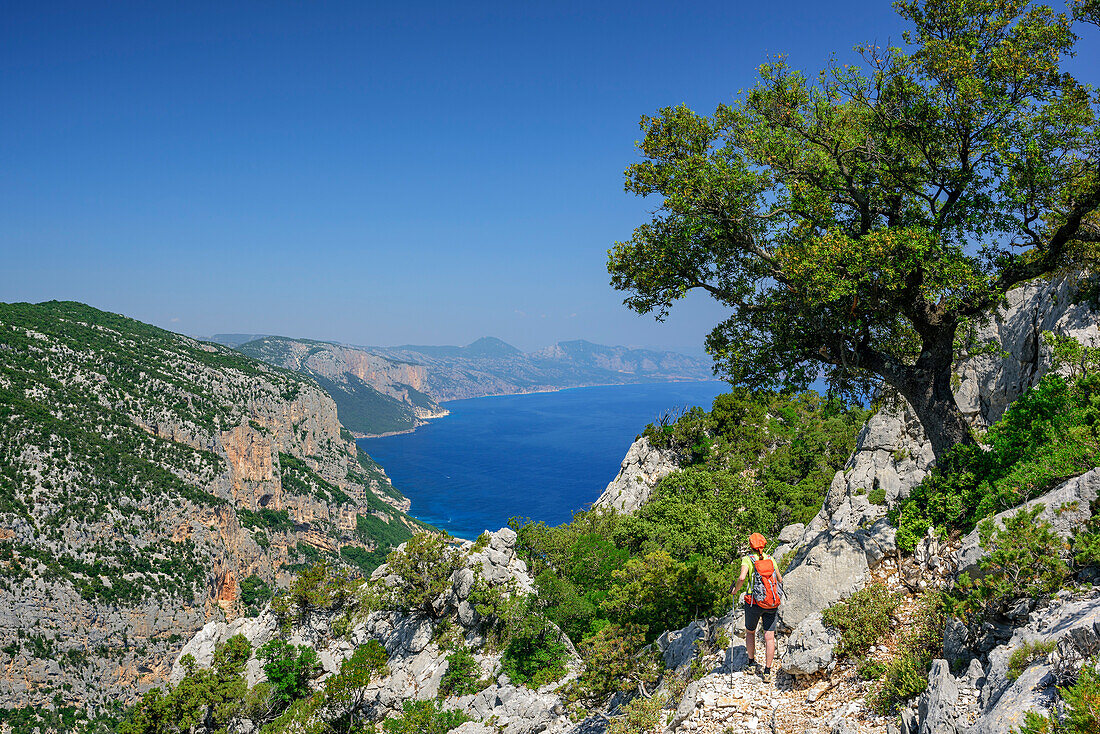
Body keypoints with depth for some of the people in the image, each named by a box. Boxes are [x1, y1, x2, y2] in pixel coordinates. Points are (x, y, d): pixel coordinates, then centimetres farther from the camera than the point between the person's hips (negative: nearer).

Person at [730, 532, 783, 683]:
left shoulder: (748, 559, -6)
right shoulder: (770, 559, 6)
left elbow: (742, 578, -21)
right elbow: (780, 579, 14)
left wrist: (735, 590, -4)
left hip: (754, 603, -2)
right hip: (772, 603, 2)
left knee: (750, 632, 21)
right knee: (769, 637, 4)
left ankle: (752, 663, 28)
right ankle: (767, 672, 3)